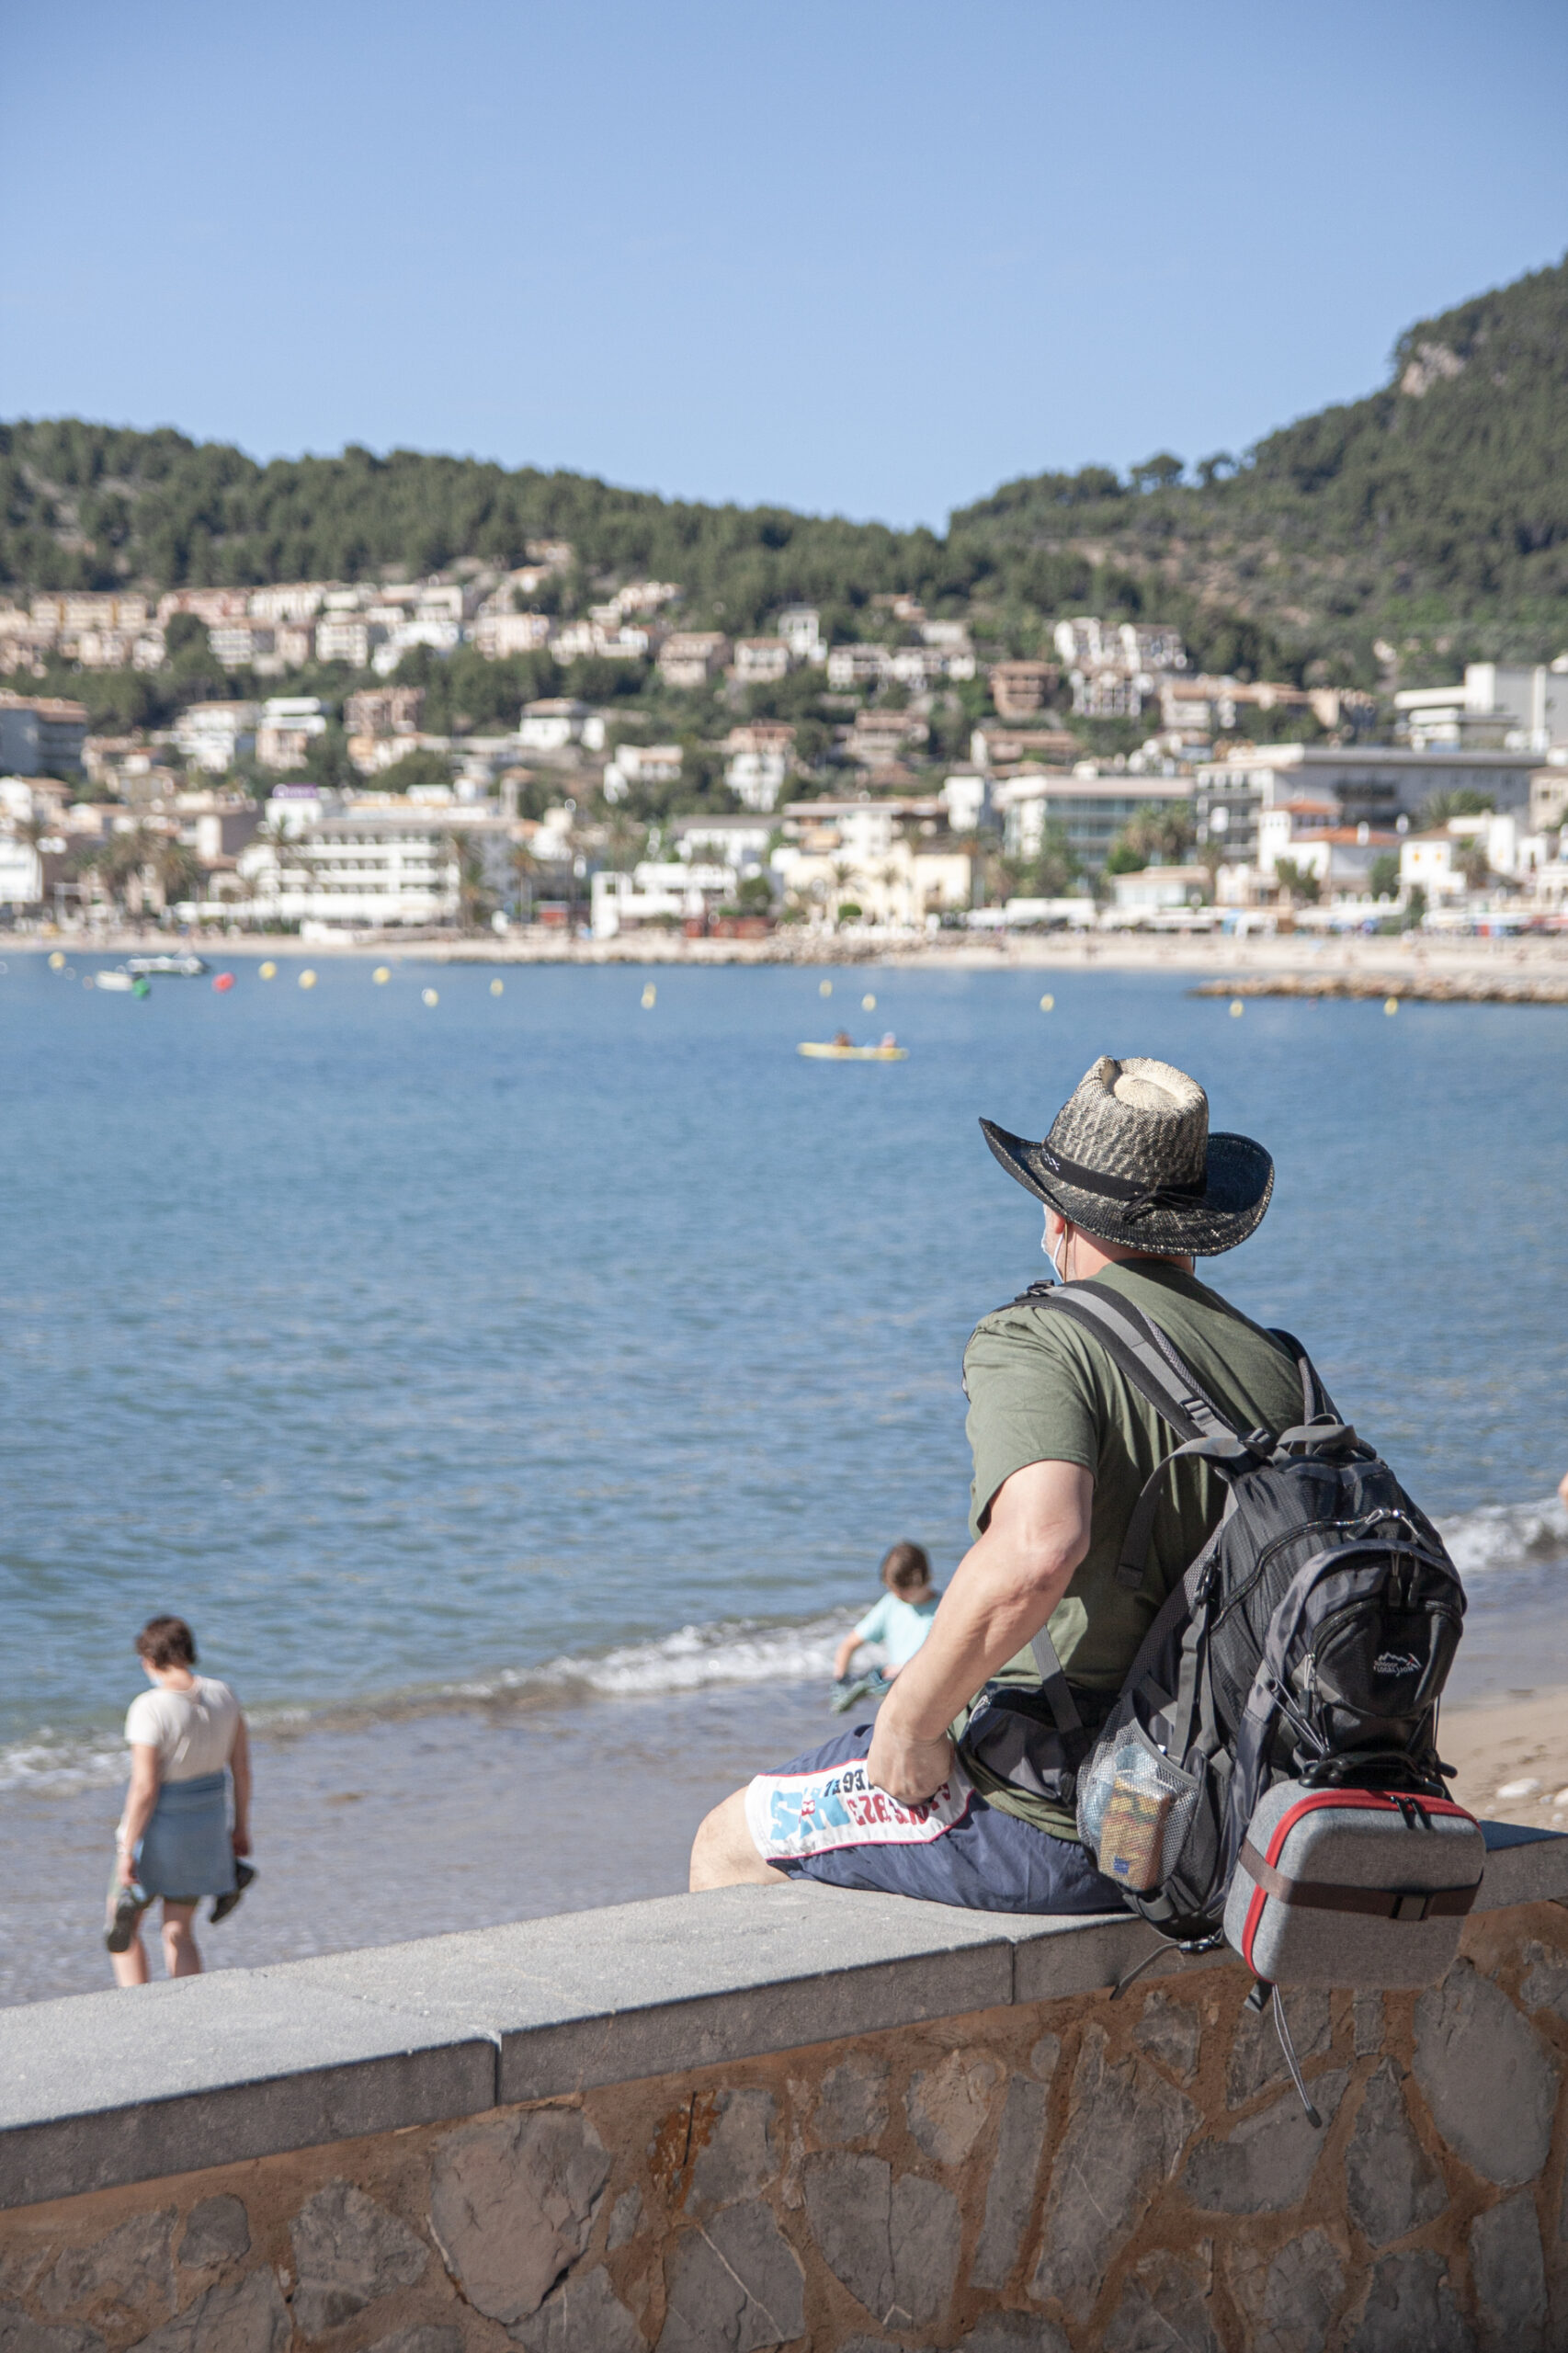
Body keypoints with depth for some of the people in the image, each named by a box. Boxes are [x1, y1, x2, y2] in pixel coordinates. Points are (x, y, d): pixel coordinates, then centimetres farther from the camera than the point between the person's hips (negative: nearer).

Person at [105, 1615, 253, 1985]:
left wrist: (127, 1852, -16)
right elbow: (241, 1766, 2)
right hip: (206, 1822, 6)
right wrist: (241, 1827, 13)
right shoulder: (222, 1694, -4)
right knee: (178, 1933, 17)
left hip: (158, 1825, -5)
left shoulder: (150, 1709, -23)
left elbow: (144, 1788, -23)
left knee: (122, 1925, 15)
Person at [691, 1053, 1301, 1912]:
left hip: (1053, 1827, -7)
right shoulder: (1280, 1369, 3)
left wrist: (909, 1721, -23)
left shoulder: (1037, 1342, -17)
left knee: (726, 1847, 16)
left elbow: (1035, 1550, -36)